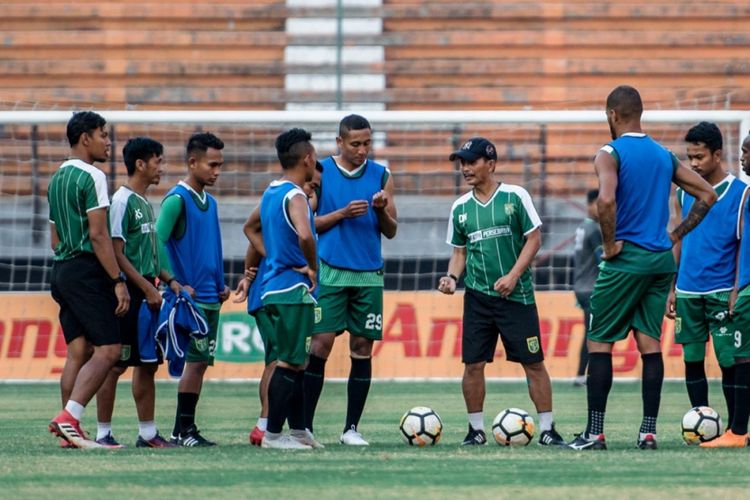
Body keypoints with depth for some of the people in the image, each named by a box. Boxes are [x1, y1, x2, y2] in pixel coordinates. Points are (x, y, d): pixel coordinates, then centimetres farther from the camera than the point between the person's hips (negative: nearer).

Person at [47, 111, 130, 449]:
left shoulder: (57, 178, 18)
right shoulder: (92, 177, -10)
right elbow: (98, 235, -17)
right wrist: (118, 281, -16)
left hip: (61, 270, 9)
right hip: (87, 271, -9)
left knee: (78, 352, 9)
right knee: (108, 350, -10)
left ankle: (69, 428, 5)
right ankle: (69, 418, -20)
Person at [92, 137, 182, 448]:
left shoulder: (145, 204, 16)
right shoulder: (122, 201, -11)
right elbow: (117, 253, -16)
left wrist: (168, 280, 11)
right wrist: (147, 288, -18)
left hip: (146, 293, 9)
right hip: (129, 293, -9)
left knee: (148, 363, 10)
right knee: (116, 364, -5)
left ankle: (147, 433, 14)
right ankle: (103, 432, -1)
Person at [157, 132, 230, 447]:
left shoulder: (209, 202, 16)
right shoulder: (177, 200, -10)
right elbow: (157, 243, -17)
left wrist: (220, 284, 13)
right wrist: (177, 285, -17)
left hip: (211, 299, 8)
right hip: (191, 299, -8)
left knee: (201, 362, 7)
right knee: (195, 361, -10)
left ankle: (187, 428, 11)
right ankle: (182, 430, -6)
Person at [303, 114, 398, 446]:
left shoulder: (381, 176, 8)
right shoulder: (320, 173, 2)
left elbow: (391, 231, 9)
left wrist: (381, 210, -12)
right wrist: (342, 213, -13)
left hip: (369, 275, 3)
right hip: (330, 272, -3)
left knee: (363, 348, 2)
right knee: (321, 344, -9)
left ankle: (352, 428, 7)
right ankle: (305, 425, -5)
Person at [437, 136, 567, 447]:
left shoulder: (515, 196, -4)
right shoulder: (460, 208, 9)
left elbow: (534, 238, -4)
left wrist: (513, 276, -13)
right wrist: (452, 277, -1)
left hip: (516, 293, -3)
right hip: (478, 296, 3)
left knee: (533, 362, -3)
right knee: (473, 363, -2)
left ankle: (547, 429, 4)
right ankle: (476, 429, 9)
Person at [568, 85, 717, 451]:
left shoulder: (611, 153, -9)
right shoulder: (665, 156, 12)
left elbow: (606, 199, -27)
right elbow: (707, 196, 12)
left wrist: (610, 243, -15)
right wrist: (676, 234, 11)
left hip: (626, 258, -6)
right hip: (661, 259, 6)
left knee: (599, 342, 1)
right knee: (649, 342, 8)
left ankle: (594, 432, -3)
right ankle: (649, 431, 3)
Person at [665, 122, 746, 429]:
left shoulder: (740, 194, -3)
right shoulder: (684, 193, 10)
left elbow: (744, 247, -3)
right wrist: (671, 289, 11)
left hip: (722, 293, -4)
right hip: (688, 291, 4)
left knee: (729, 360, -4)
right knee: (692, 359, 5)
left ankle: (735, 428, 4)